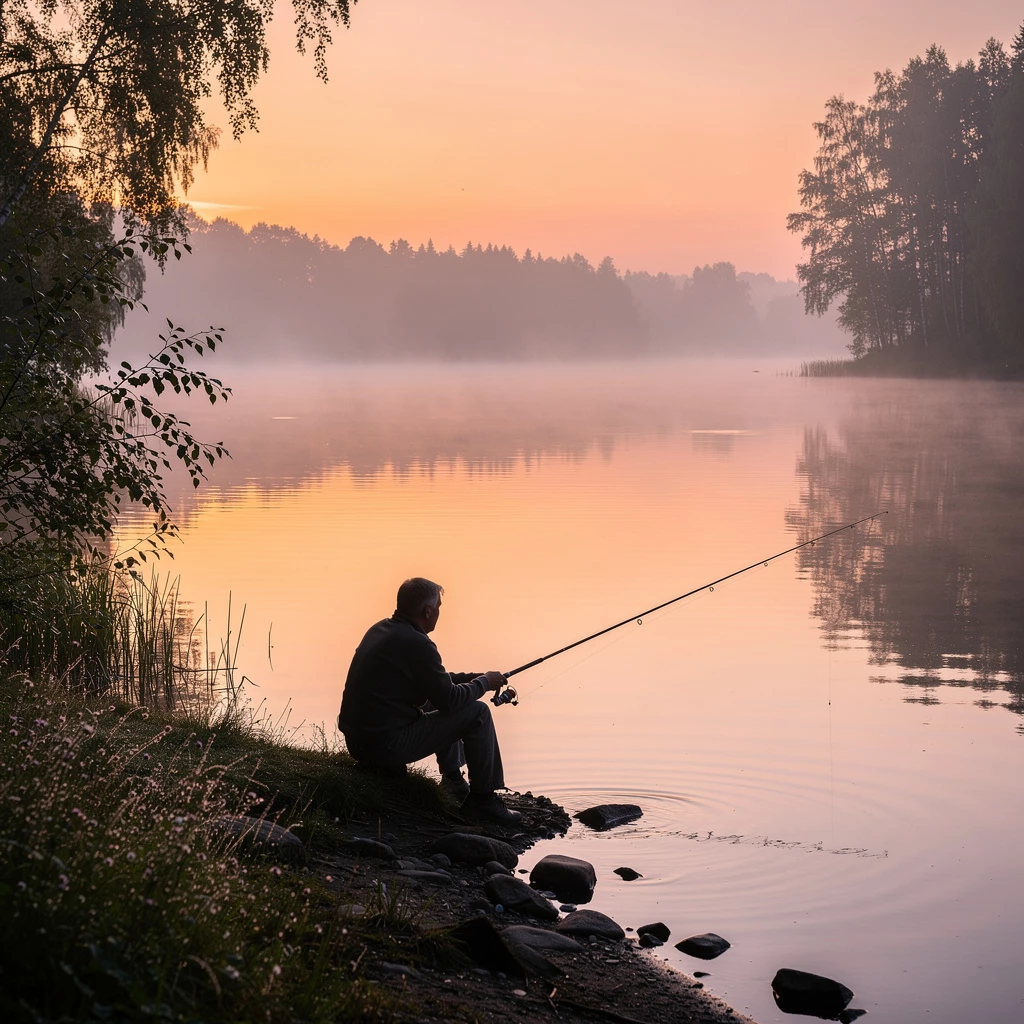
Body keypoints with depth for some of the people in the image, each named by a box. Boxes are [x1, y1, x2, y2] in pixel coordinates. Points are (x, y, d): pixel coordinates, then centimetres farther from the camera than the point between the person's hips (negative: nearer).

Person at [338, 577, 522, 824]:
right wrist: (483, 683, 4)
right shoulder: (416, 644, -19)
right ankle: (483, 799, 6)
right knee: (477, 713, -4)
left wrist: (474, 677, 21)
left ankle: (453, 779, 33)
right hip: (387, 747, -10)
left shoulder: (380, 629, 11)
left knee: (438, 701, 28)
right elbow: (450, 700, -14)